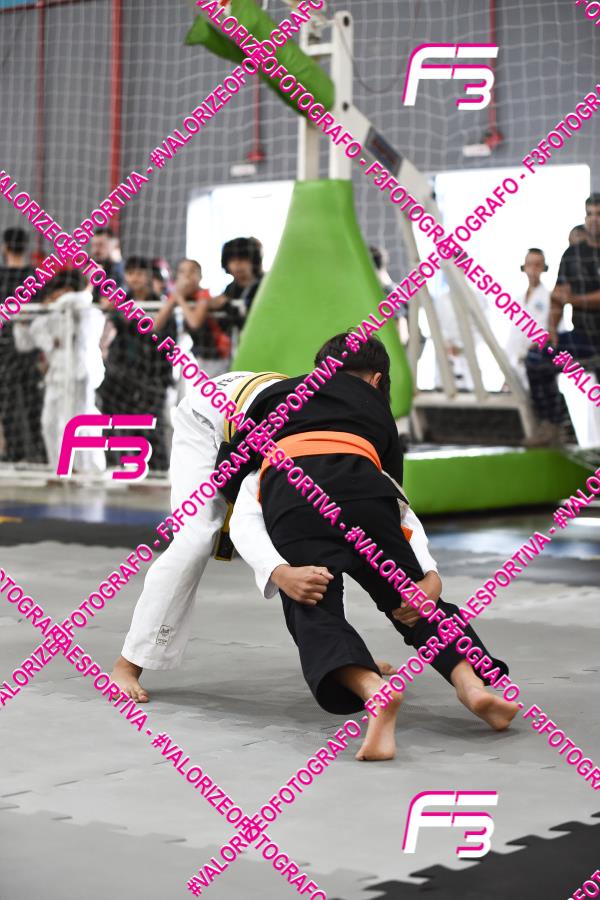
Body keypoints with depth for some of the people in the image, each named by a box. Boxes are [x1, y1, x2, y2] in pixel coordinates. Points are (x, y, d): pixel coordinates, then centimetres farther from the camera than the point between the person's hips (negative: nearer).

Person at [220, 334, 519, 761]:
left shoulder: (277, 393, 31)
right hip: (361, 490, 1)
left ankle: (371, 689, -33)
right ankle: (471, 682, -3)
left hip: (288, 497, -1)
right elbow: (393, 483, 28)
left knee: (315, 617, -5)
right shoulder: (377, 408, 33)